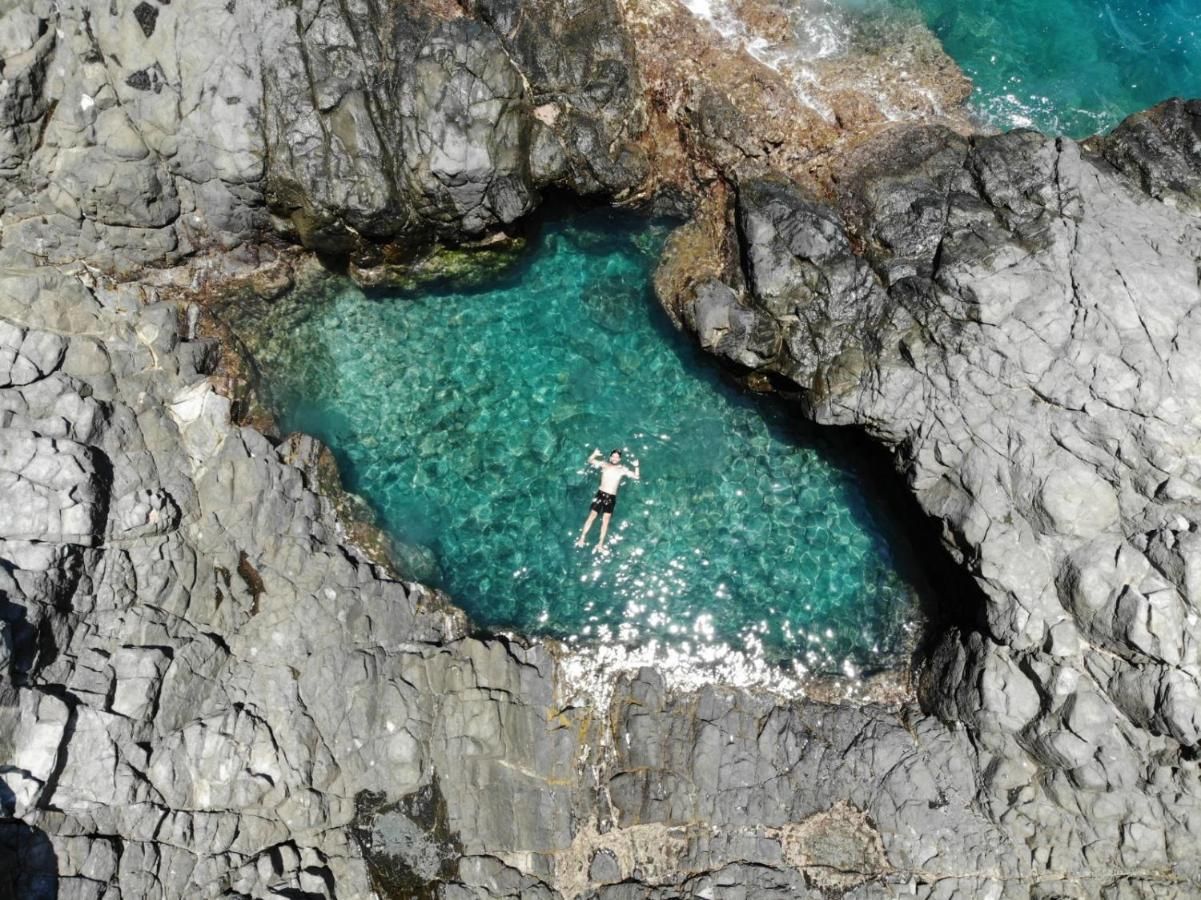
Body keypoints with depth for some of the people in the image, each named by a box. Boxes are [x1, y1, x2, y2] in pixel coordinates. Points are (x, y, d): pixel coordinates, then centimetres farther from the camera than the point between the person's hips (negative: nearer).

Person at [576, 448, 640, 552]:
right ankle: (582, 538, 4)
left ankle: (600, 544, -2)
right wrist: (595, 454, -13)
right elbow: (590, 461, 6)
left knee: (605, 519, -4)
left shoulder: (623, 469, 2)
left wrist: (636, 467, -15)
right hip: (600, 494, 0)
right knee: (592, 516, -3)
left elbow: (637, 478, 1)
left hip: (611, 497, 0)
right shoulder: (604, 464, 4)